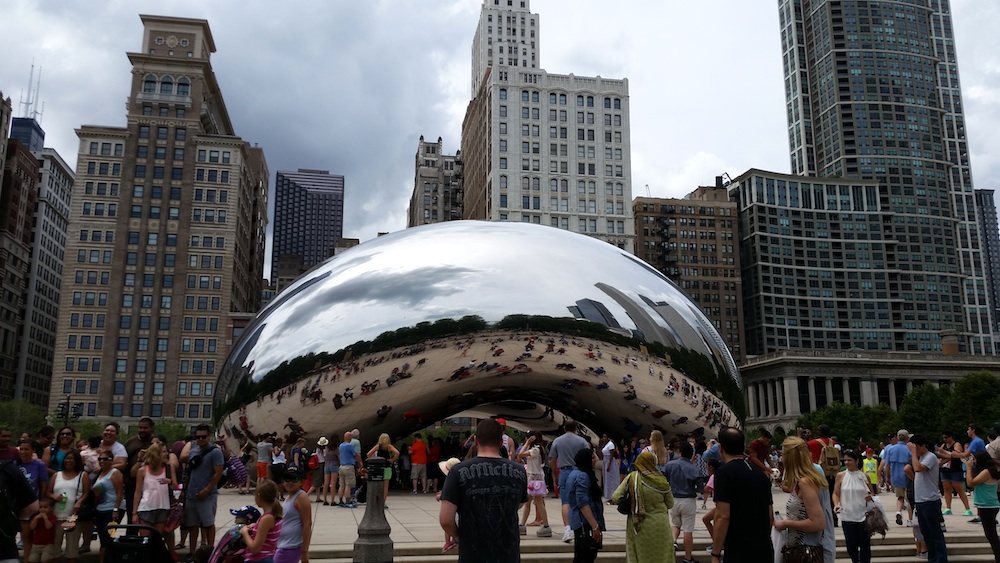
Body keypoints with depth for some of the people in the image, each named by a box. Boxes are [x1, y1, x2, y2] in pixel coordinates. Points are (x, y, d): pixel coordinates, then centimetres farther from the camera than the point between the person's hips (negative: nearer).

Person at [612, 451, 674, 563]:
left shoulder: (632, 477, -10)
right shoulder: (661, 480, -8)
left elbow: (615, 498, -12)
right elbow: (670, 504, 3)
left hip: (638, 527, 0)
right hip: (660, 526, 0)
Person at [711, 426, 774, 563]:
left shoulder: (725, 472, -11)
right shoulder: (761, 474, 11)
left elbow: (723, 517, -17)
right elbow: (770, 517, 17)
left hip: (739, 551, -7)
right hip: (765, 549, 7)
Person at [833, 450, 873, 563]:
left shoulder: (864, 476, 1)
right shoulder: (840, 476, 0)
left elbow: (872, 492, 12)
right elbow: (836, 493, 3)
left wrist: (870, 496, -11)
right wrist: (836, 504, -16)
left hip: (863, 516, 0)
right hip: (847, 516, 0)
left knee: (865, 545, 3)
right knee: (851, 545, 5)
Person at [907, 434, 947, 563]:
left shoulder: (930, 457, -13)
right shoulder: (920, 458, 13)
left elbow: (918, 468, -29)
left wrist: (913, 452, -20)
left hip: (930, 501, -9)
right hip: (920, 501, 9)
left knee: (936, 533, -3)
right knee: (926, 533, 15)